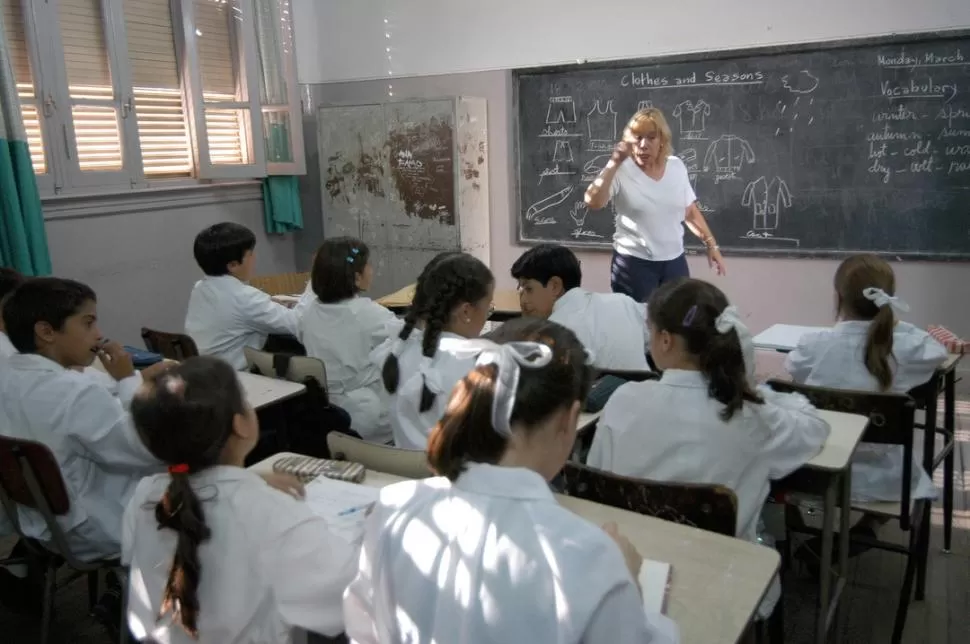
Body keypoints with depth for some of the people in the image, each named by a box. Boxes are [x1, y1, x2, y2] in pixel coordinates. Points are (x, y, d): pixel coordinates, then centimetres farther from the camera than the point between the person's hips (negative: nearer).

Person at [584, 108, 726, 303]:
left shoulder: (676, 166, 3)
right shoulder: (621, 171, -11)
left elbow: (690, 211, 13)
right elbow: (593, 202, -26)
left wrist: (711, 244, 12)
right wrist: (614, 163, -27)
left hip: (674, 261, 4)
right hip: (633, 263, -4)